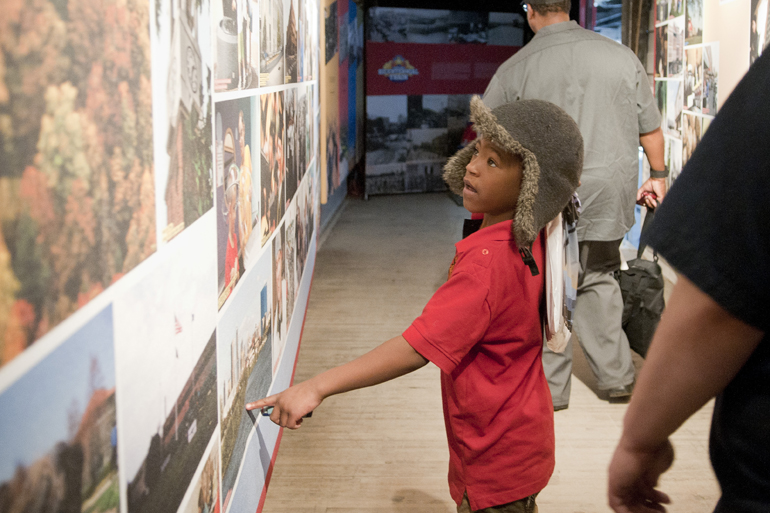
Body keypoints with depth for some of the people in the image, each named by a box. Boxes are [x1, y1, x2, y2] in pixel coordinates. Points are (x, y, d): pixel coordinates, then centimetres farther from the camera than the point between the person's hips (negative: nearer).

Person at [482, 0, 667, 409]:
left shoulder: (514, 69, -5)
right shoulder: (621, 56, 3)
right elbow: (650, 127, 10)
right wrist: (657, 174, 24)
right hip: (611, 195, 3)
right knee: (599, 279, 19)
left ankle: (550, 388, 17)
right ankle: (616, 376, 24)